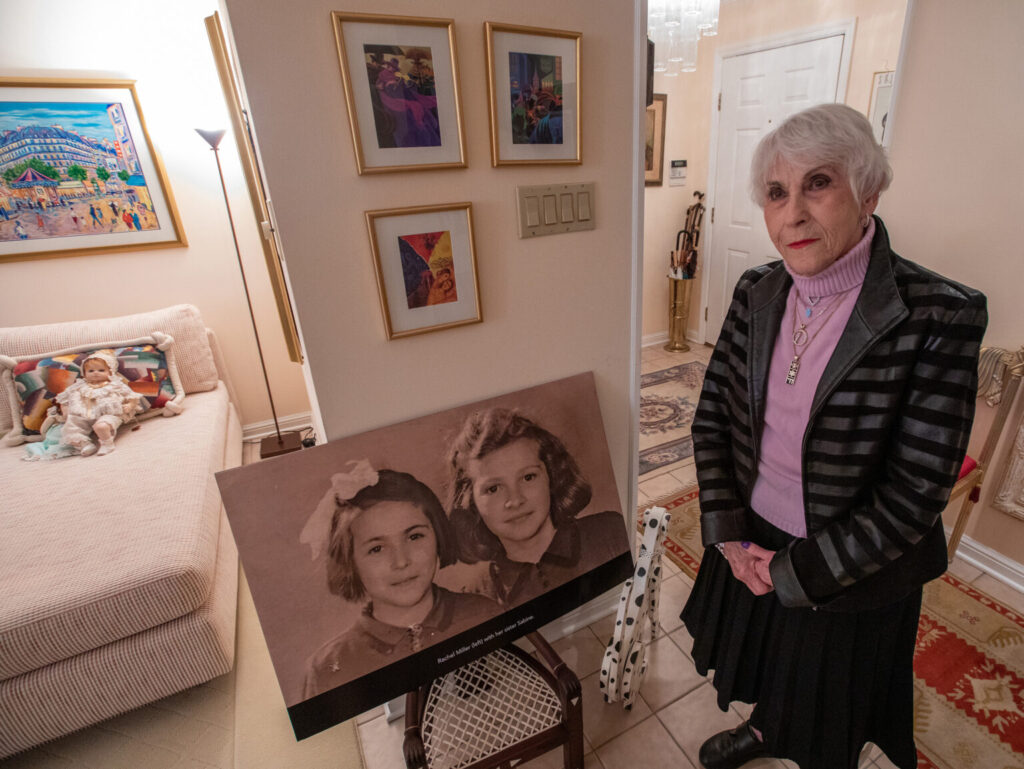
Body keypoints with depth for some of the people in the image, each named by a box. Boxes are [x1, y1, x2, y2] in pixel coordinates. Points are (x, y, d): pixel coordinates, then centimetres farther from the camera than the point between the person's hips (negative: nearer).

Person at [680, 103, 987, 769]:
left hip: (850, 577, -4)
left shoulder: (940, 316, -23)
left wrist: (794, 572, -17)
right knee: (765, 669, 34)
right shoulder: (757, 292, -9)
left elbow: (916, 496, -22)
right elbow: (712, 415, -4)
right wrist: (728, 535, -9)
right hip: (751, 546, 5)